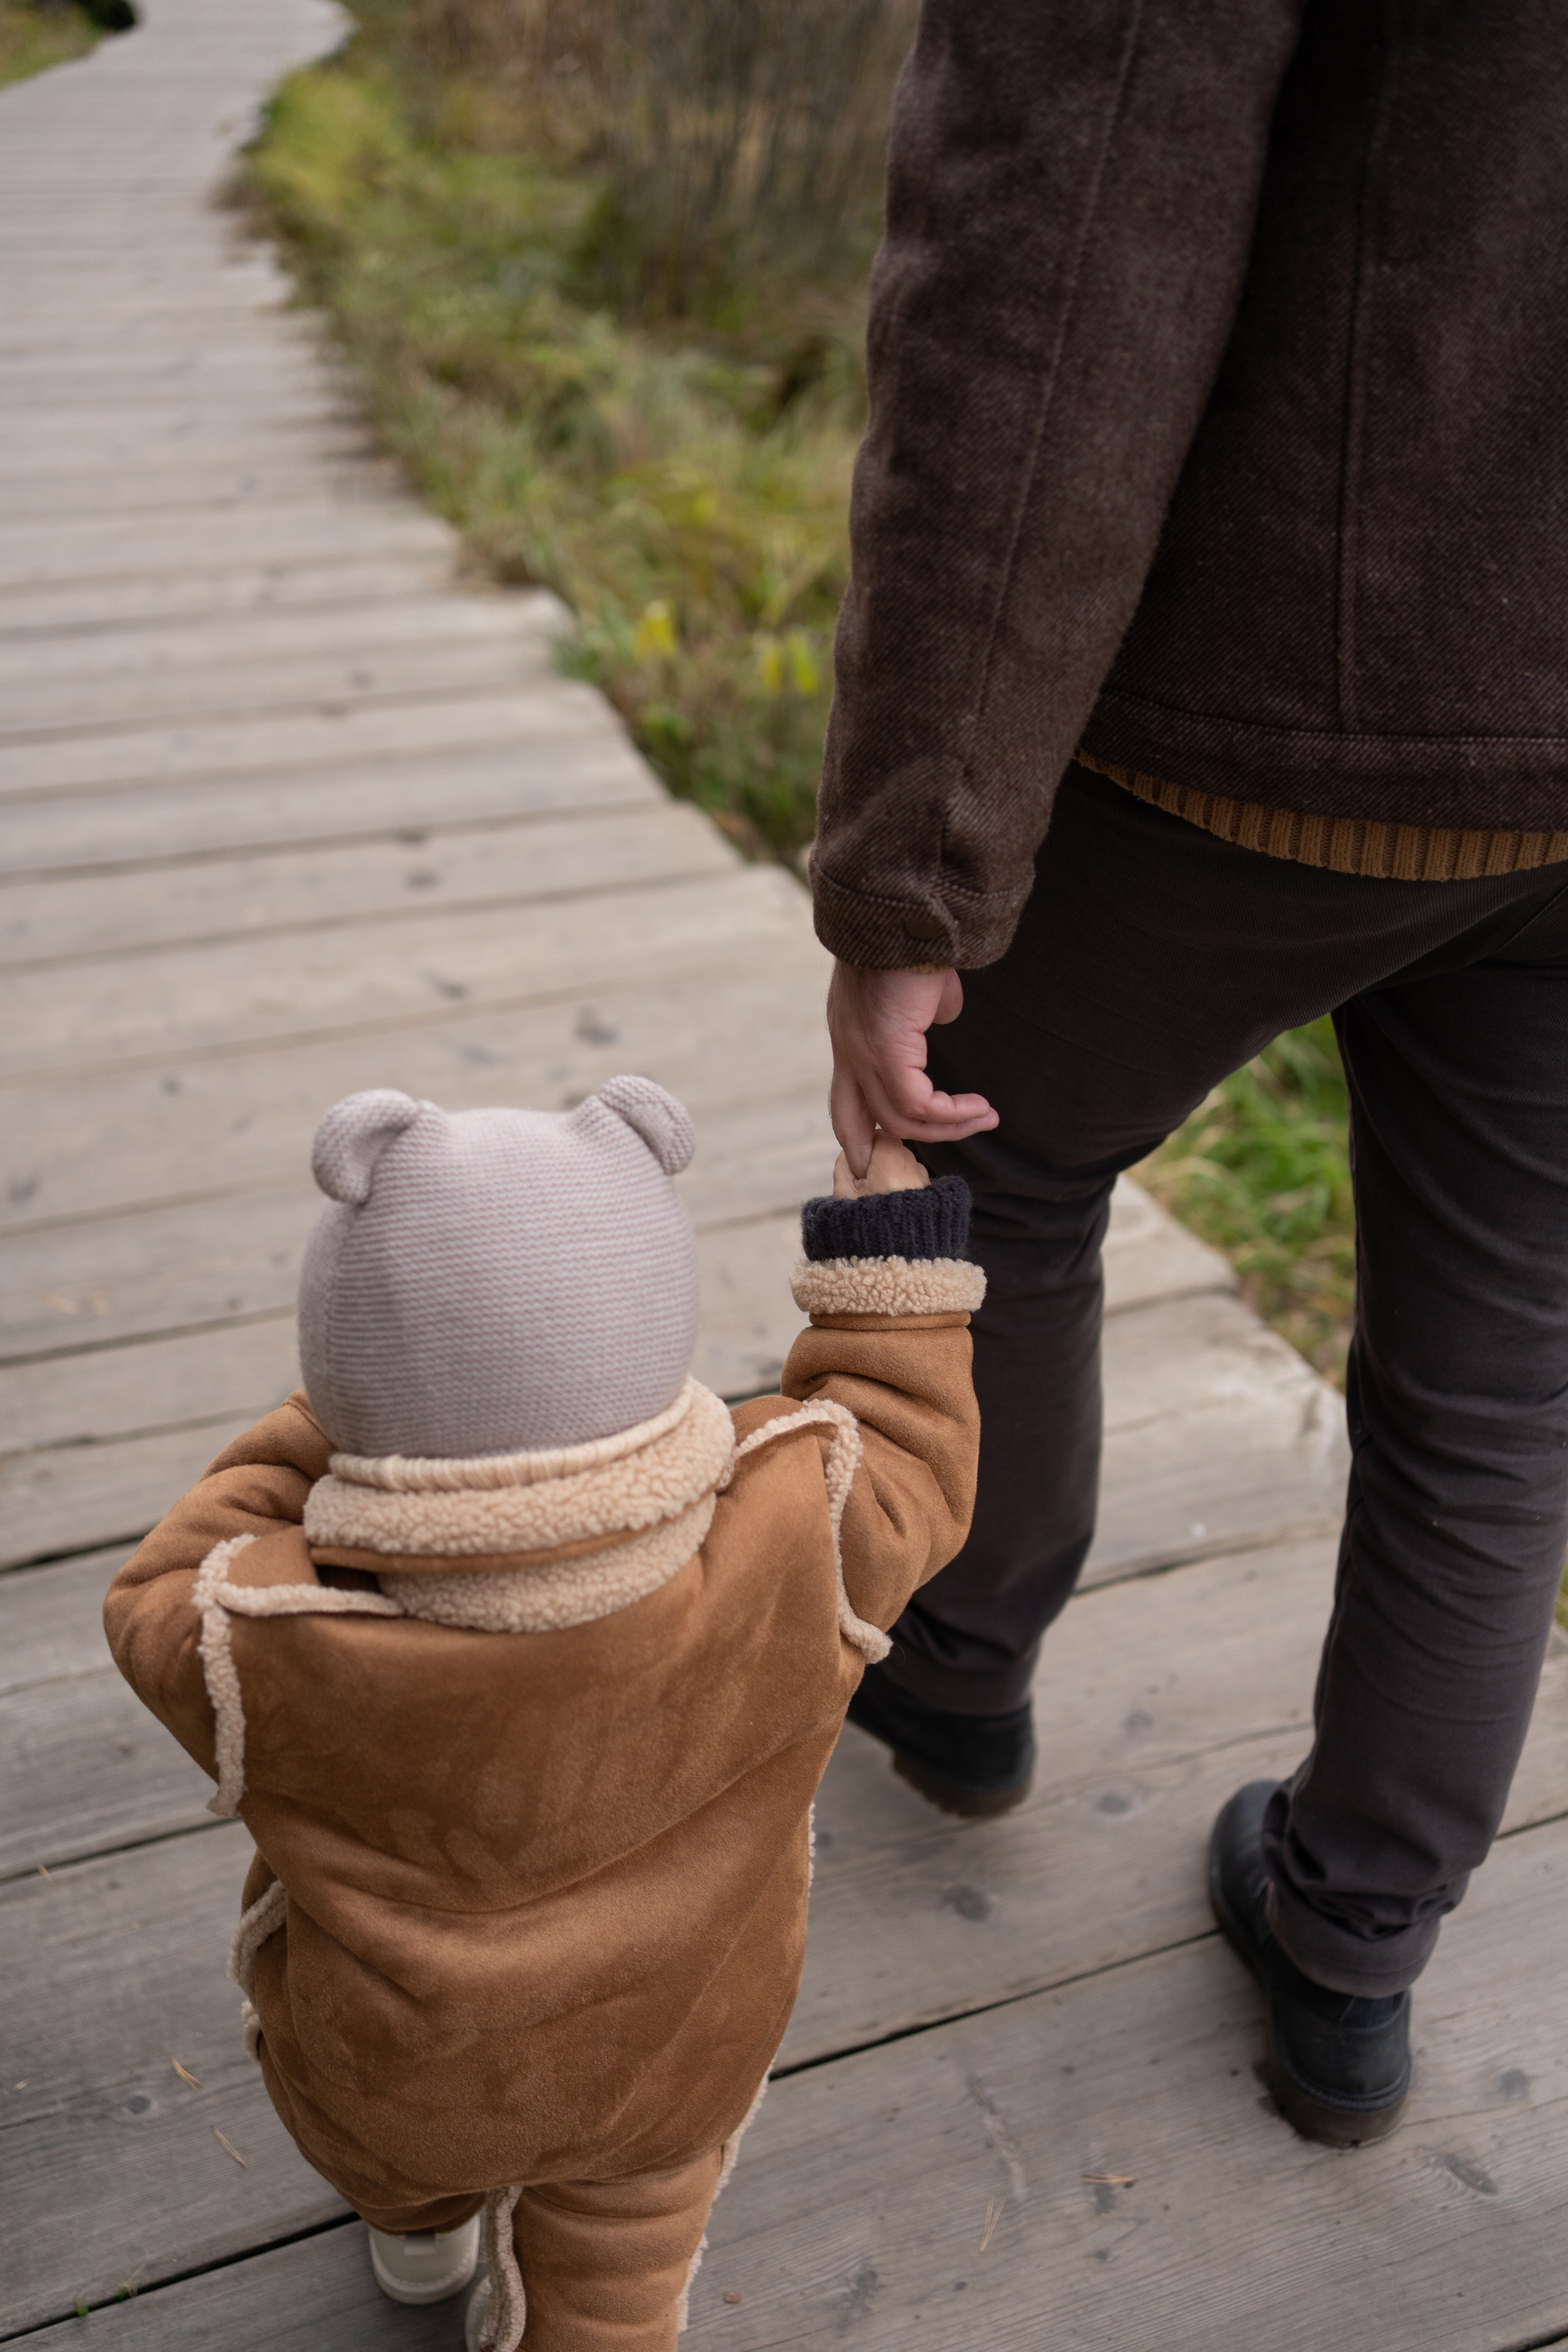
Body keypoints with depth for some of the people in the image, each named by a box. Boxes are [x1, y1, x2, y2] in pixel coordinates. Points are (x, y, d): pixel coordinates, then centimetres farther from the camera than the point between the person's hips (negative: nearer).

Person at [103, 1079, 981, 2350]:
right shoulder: (792, 1542, -37)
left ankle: (419, 2228, 69)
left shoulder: (279, 1659, -40)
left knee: (396, 2144, 38)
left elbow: (166, 1601, -17)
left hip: (388, 2065, 1)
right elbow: (905, 1460, -15)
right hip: (667, 2055, 0)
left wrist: (342, 1421, -16)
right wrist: (895, 1266, -5)